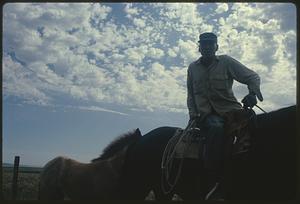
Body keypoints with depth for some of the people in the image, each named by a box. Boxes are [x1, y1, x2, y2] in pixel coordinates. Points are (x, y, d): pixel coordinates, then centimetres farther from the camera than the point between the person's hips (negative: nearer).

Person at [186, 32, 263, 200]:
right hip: (206, 114, 0)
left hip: (229, 109, 1)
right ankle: (217, 183, -34)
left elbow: (252, 76, 3)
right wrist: (193, 114, 8)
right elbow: (191, 95, 22)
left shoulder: (226, 62, 6)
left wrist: (253, 93, -18)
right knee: (216, 128, -35)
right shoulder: (193, 68, 14)